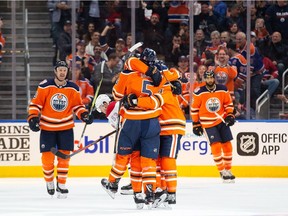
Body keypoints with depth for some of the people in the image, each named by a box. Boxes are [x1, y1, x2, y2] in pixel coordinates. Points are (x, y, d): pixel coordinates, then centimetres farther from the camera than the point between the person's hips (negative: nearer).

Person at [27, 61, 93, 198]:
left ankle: (61, 185, 10)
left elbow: (77, 105, 8)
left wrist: (84, 114, -9)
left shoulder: (73, 89, -1)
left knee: (64, 156, -1)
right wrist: (32, 118, -16)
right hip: (47, 127, -2)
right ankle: (49, 182, 21)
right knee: (47, 157, -3)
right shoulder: (45, 86, -8)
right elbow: (35, 103, -5)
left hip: (65, 127, 2)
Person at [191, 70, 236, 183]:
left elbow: (228, 103, 10)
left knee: (227, 145, 4)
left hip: (222, 121, 3)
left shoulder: (222, 90, -3)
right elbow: (194, 108, -3)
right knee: (216, 146, -12)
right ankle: (222, 171, -1)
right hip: (208, 124, -3)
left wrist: (230, 115, -2)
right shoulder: (199, 93, -11)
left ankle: (228, 170, 19)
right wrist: (196, 124, -2)